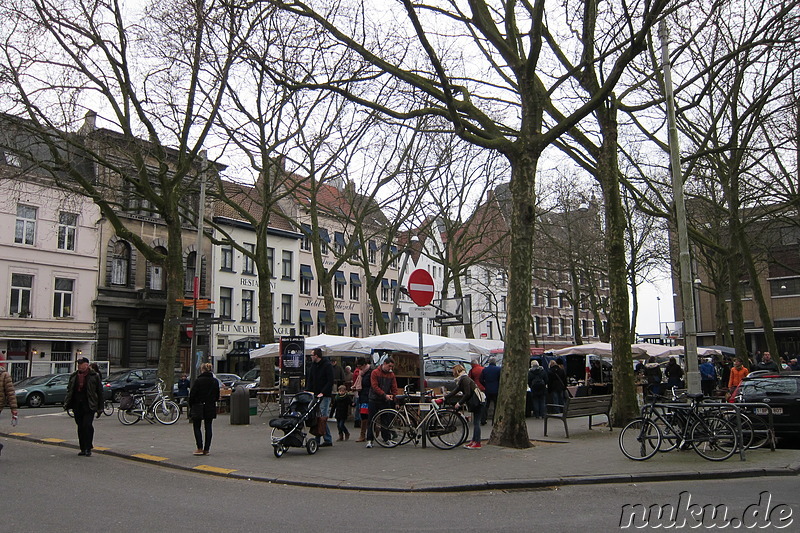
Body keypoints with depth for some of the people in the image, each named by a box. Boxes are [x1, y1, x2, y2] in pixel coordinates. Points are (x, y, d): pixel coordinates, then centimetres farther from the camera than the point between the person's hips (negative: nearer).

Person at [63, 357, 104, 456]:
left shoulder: (94, 376, -1)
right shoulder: (73, 376, 12)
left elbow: (100, 392, 0)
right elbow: (69, 390, 20)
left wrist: (100, 408, -3)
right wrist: (66, 403, 6)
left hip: (89, 406, -5)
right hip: (77, 405, 5)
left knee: (87, 425, -12)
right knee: (80, 427, 9)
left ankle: (88, 448, -4)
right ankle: (83, 448, 18)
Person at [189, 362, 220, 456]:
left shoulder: (198, 380, -13)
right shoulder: (215, 381, 3)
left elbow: (192, 394, -11)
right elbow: (217, 396, 9)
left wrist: (190, 405, 3)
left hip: (198, 407, -4)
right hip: (210, 407, 4)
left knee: (197, 427, 7)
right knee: (208, 428, 8)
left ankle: (200, 448, 1)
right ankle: (206, 449, 10)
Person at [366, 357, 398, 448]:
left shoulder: (391, 375, 7)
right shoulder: (375, 373, -5)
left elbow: (394, 388, 7)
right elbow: (375, 386, -13)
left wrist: (395, 399, -4)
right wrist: (385, 395, -20)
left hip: (386, 401, 3)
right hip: (374, 400, -3)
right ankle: (369, 440, 2)